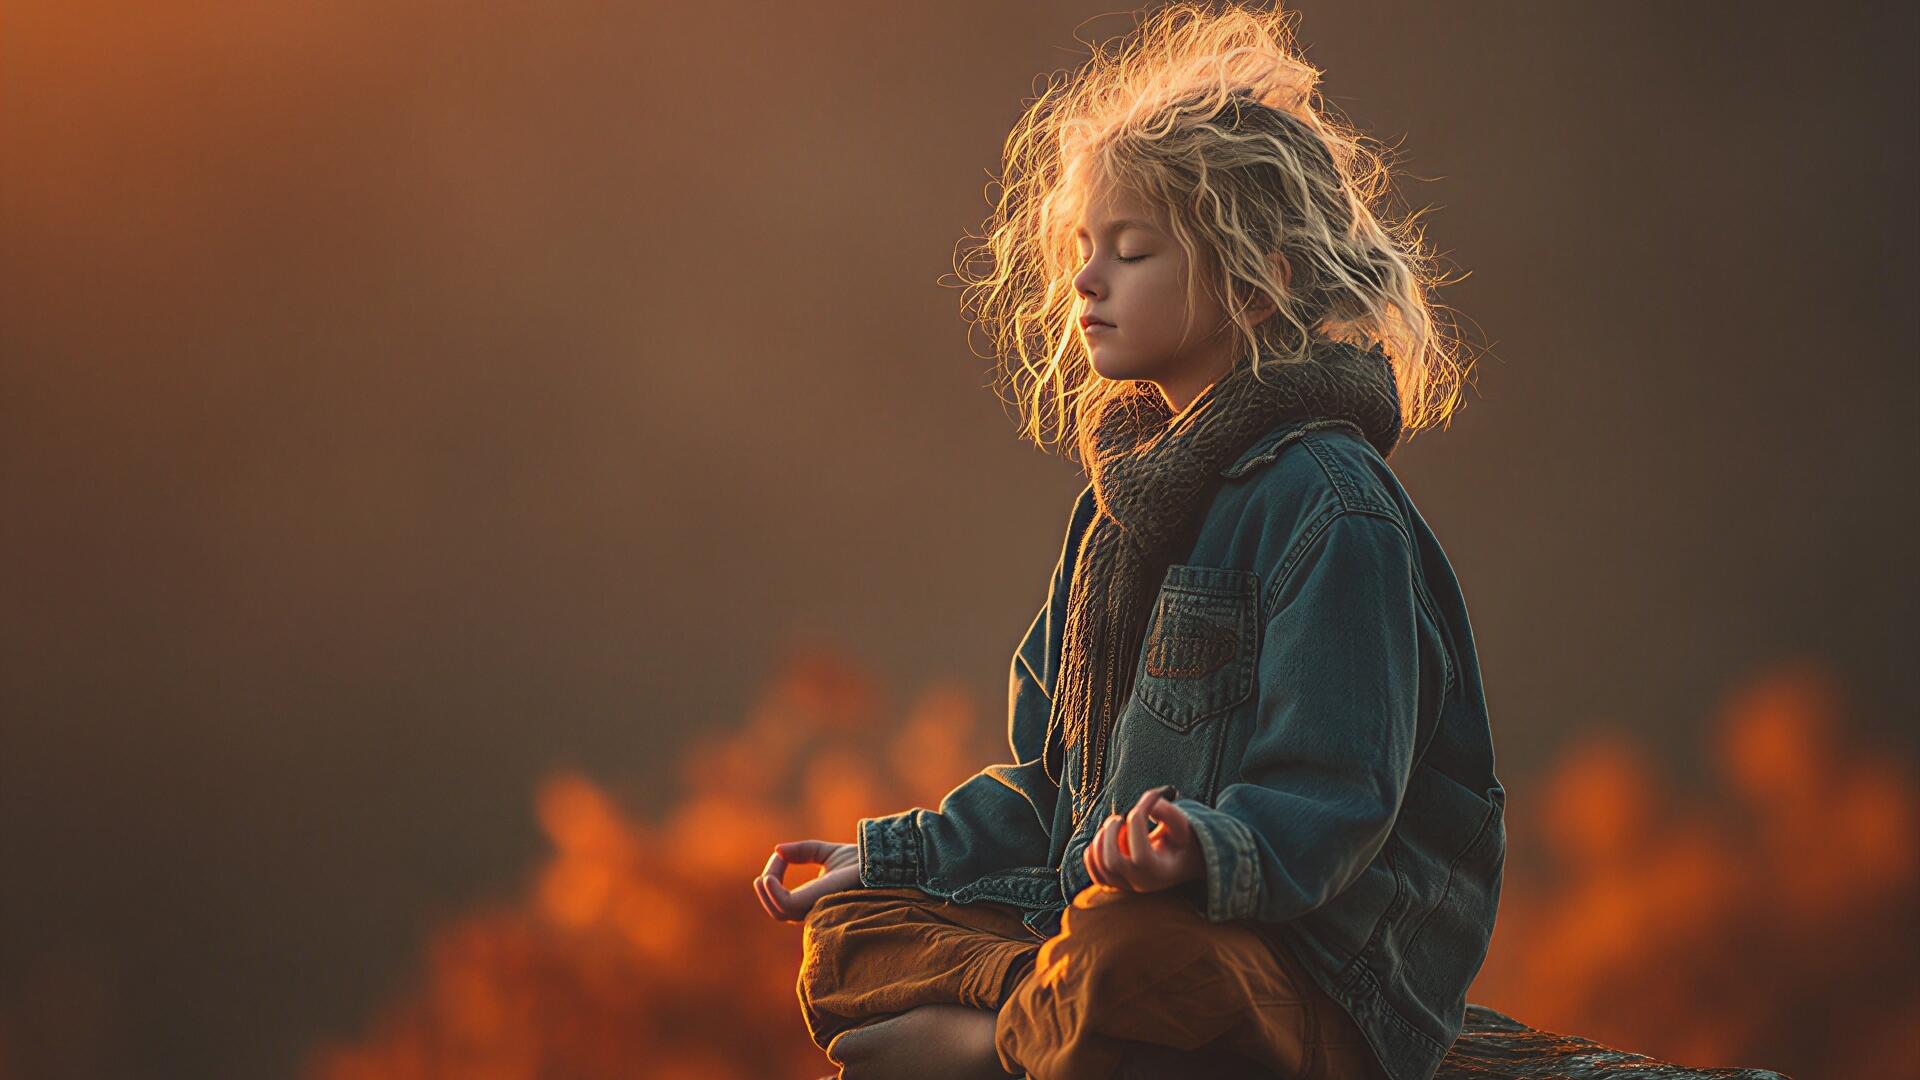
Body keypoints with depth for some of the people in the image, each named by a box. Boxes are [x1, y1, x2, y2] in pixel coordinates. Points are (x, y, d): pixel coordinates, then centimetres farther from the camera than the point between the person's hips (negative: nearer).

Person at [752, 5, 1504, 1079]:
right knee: (850, 939, 0)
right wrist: (882, 858, 17)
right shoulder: (1125, 497, 17)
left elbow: (1329, 800, -19)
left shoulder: (1325, 504, -12)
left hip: (1323, 976, -9)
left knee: (1117, 957, -39)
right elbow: (1055, 783, 25)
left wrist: (1206, 850, -40)